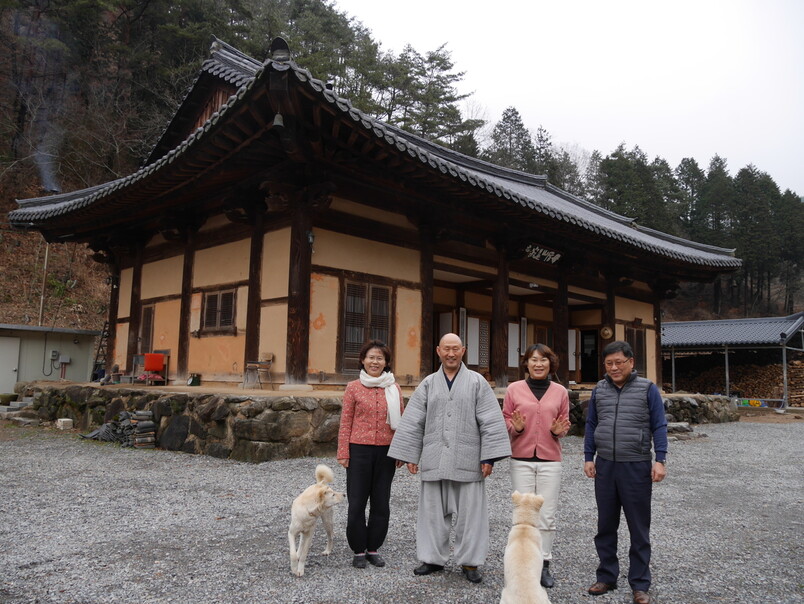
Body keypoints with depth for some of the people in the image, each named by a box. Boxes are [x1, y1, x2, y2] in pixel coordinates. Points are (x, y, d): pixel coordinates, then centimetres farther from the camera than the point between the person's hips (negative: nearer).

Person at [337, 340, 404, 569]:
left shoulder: (394, 388, 4)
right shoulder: (353, 387, 0)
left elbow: (400, 421, 7)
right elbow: (345, 422, 0)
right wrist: (343, 453, -3)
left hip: (386, 451, 2)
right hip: (359, 449, -2)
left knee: (382, 502, 10)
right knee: (356, 502, 5)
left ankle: (373, 548, 26)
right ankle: (358, 551, 20)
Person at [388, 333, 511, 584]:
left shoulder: (477, 382, 3)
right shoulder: (428, 384, 9)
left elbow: (491, 421, -1)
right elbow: (412, 422, 8)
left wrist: (489, 457, -7)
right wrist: (410, 455, 4)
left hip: (467, 460, -2)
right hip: (434, 460, 2)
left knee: (469, 512, 4)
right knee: (433, 510, 10)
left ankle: (469, 561, 18)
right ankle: (433, 558, 25)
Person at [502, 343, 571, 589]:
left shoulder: (560, 391, 6)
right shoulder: (514, 389, 1)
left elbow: (564, 425, 12)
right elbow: (505, 420, 5)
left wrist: (559, 431, -9)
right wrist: (515, 428, -15)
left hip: (550, 460, 1)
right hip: (521, 460, -1)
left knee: (547, 516, 4)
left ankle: (544, 564, 17)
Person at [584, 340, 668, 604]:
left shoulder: (647, 389, -2)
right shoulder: (599, 390, 7)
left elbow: (659, 427, -2)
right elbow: (591, 425, 12)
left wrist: (660, 460, -9)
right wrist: (588, 458, 7)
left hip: (636, 467, -3)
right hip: (605, 466, 3)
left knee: (639, 528, 6)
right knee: (605, 525, 12)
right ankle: (606, 576, 25)